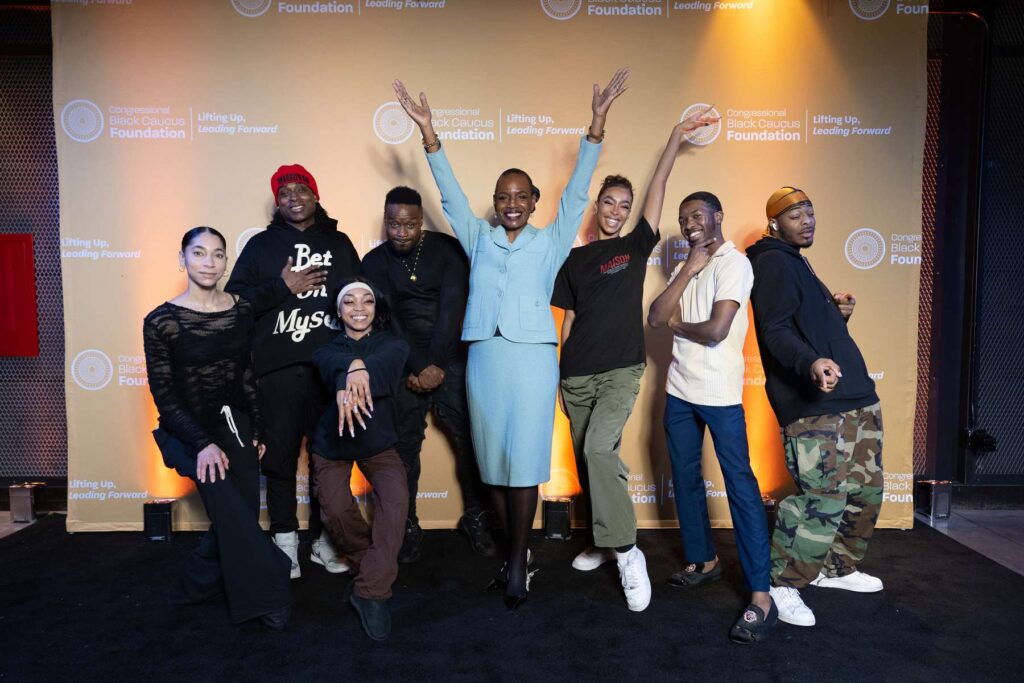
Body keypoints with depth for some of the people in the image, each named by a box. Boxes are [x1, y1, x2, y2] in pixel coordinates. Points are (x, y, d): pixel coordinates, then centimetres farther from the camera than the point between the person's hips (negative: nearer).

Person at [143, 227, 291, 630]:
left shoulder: (242, 311, 2)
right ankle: (265, 595, -10)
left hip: (234, 423, 4)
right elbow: (164, 395, -10)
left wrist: (257, 428, 7)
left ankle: (200, 583, 21)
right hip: (187, 429, -4)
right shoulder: (161, 321, -10)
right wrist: (202, 443, -19)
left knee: (241, 514, -6)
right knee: (228, 505, -24)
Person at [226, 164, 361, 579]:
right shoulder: (261, 245, 10)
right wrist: (282, 287, -9)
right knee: (280, 456, 2)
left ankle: (324, 537, 20)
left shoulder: (339, 243, 14)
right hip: (278, 370, -1)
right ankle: (285, 540, 19)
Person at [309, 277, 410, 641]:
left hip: (378, 440, -1)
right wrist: (355, 367, -49)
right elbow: (329, 362, -25)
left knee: (396, 499, -24)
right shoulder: (328, 347, 2)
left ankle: (371, 591, -13)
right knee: (336, 511, -16)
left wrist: (352, 376, -49)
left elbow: (387, 361, -26)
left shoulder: (392, 343, -1)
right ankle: (370, 569, 14)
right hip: (331, 441, 1)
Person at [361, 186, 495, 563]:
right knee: (404, 446, 1)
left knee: (472, 438, -4)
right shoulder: (374, 262, 4)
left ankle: (474, 518, 14)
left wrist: (434, 365, -14)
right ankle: (408, 527, 16)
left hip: (452, 359, -1)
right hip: (404, 364, 1)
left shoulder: (447, 250, -1)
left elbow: (452, 307, -9)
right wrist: (419, 366, -14)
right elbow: (386, 320, -4)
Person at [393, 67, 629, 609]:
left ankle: (518, 565, 7)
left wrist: (596, 125, -4)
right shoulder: (479, 238, 14)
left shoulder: (550, 242, 9)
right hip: (484, 356, 3)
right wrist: (428, 132, 2)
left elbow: (577, 191, 4)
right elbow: (450, 193, 10)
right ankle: (516, 554, 21)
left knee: (524, 463, -4)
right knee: (492, 461, 6)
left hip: (532, 357, -2)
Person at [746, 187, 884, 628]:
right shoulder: (774, 262, -6)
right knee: (824, 497, -15)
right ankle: (781, 584, 0)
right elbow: (776, 332, -20)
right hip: (812, 403, -10)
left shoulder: (795, 263, 23)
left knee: (865, 490, 15)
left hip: (855, 398, 10)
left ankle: (836, 568, 32)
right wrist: (811, 363, -37)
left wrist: (837, 312, 7)